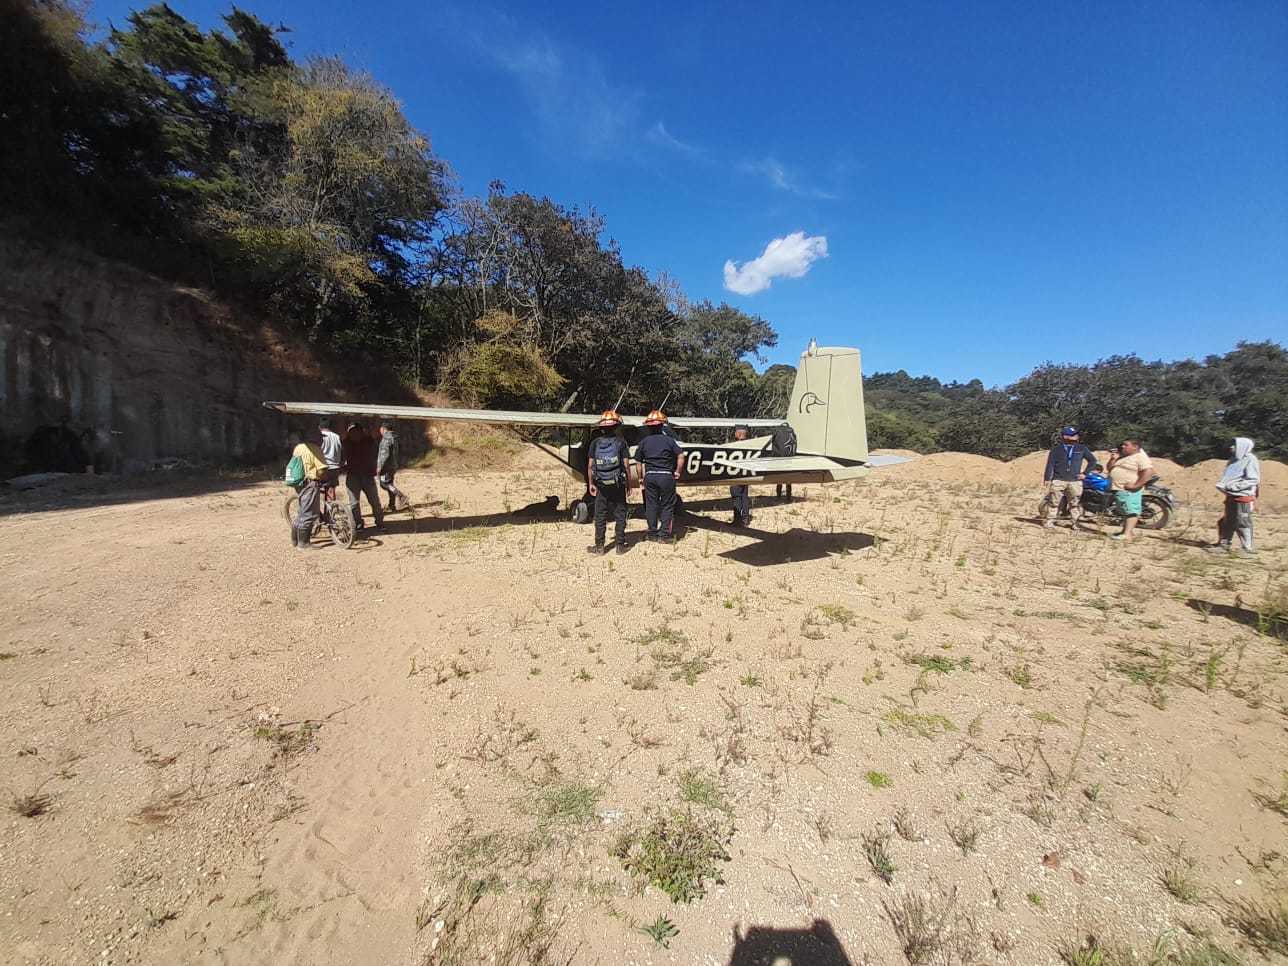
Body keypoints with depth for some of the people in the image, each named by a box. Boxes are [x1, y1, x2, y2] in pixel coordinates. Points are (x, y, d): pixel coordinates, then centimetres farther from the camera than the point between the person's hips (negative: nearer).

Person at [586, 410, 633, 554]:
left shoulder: (595, 443, 0)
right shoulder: (621, 442, -4)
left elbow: (590, 465, -1)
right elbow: (626, 465, -5)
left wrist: (591, 483, 8)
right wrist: (629, 484, 3)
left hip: (601, 485, 1)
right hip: (618, 484, -1)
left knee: (600, 516, 7)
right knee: (620, 515, 7)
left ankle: (599, 546, 10)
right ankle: (620, 545, 11)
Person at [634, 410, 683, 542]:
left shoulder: (644, 442, 6)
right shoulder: (669, 440, -1)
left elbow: (638, 462, 6)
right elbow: (680, 456, -6)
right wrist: (677, 471, 5)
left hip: (649, 476, 3)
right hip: (666, 476, -2)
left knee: (651, 505, 11)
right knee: (667, 505, 6)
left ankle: (652, 533, 16)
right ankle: (665, 534, 5)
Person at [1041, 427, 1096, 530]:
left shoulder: (1081, 449, 9)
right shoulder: (1056, 449, 2)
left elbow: (1092, 460, 18)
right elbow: (1050, 464, 1)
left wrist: (1085, 473, 8)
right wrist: (1047, 478, -4)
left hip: (1075, 481, 2)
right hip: (1058, 480, -2)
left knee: (1075, 503, 6)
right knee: (1053, 502, -3)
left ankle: (1076, 523, 13)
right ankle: (1049, 521, 4)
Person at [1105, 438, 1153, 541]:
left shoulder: (1140, 457, -9)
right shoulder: (1122, 457, 18)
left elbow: (1149, 471, -21)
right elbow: (1109, 469, 21)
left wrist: (1135, 485, -23)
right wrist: (1113, 459, 3)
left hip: (1129, 490, -10)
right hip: (1118, 489, 10)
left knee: (1131, 511, -11)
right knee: (1124, 512, 16)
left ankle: (1127, 534, -16)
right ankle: (1127, 529, 25)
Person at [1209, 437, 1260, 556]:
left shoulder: (1250, 459, -10)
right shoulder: (1234, 459, 14)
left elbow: (1254, 479, -16)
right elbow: (1228, 477, 19)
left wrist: (1233, 486, -21)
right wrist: (1222, 484, 0)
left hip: (1243, 497, -8)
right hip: (1231, 496, 8)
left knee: (1243, 524, -3)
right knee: (1228, 522, 13)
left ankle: (1248, 549, 4)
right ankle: (1224, 545, 21)